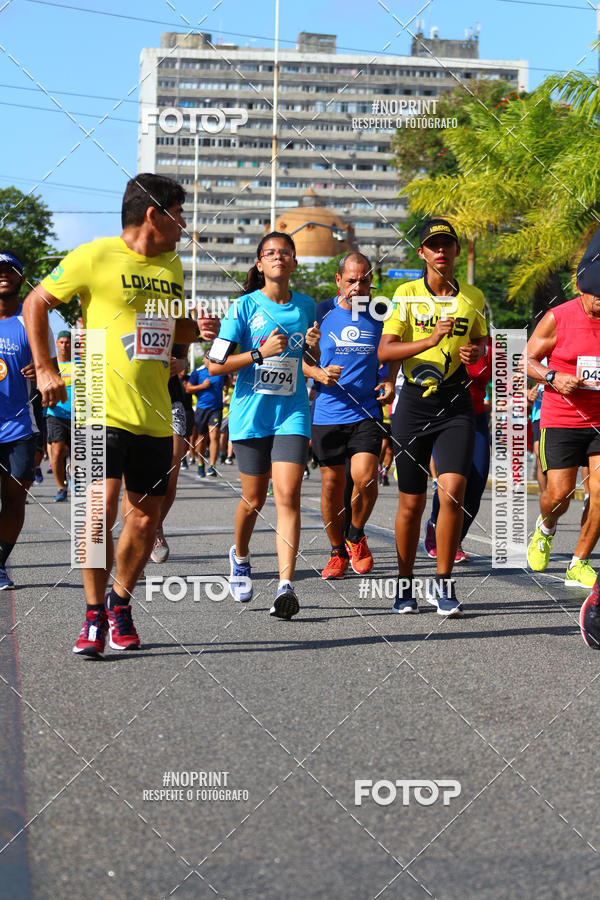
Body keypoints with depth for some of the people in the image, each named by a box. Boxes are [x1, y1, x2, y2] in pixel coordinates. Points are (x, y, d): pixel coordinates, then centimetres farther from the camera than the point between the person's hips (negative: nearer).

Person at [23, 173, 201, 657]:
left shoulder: (172, 265, 14)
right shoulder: (95, 257, -6)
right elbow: (35, 304, 3)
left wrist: (196, 328, 5)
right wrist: (45, 370, -3)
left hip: (155, 416, 6)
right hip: (104, 410, -6)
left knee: (146, 519, 6)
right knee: (100, 509, -13)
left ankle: (120, 604, 26)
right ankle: (94, 616, 1)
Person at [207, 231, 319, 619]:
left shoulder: (307, 306, 7)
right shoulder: (244, 306, -3)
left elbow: (316, 361, 20)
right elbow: (215, 365, -6)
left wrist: (315, 347, -3)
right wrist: (261, 352, -17)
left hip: (292, 413, 1)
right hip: (251, 413, -1)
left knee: (288, 496, -13)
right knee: (254, 499, 8)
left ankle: (286, 586, -18)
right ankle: (240, 558, 39)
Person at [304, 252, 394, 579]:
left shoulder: (381, 315, 5)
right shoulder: (320, 314, 1)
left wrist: (390, 383, 0)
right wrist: (318, 374, -13)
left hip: (366, 413, 0)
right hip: (327, 414, 0)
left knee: (364, 478, -17)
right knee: (332, 484, 5)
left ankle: (356, 536, 10)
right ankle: (337, 552, 23)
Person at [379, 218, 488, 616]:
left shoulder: (473, 297, 7)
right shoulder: (406, 294, 0)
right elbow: (385, 351, -7)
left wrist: (476, 352, -2)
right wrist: (432, 340, -20)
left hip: (456, 404, 1)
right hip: (414, 402, -1)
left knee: (453, 491, -15)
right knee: (412, 503, 4)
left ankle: (442, 583, -1)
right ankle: (406, 583, 22)